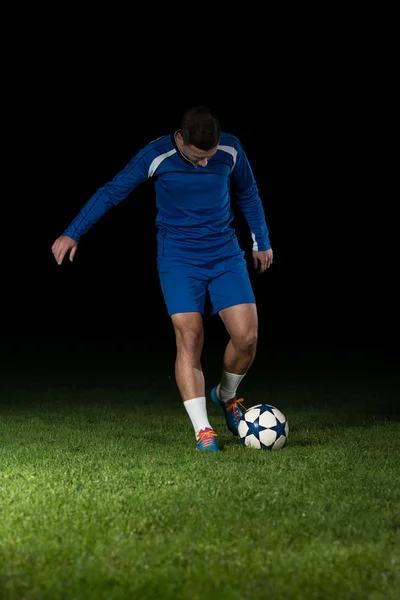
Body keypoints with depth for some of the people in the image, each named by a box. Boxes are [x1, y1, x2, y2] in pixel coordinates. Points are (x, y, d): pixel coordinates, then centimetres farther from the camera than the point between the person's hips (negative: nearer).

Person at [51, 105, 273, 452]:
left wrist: (262, 241, 19)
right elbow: (111, 192, -5)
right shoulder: (156, 156, -15)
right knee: (189, 339, -15)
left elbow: (248, 194, 11)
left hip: (226, 255, 2)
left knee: (246, 336, -8)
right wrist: (72, 234, -7)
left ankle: (226, 396, 22)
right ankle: (203, 431, -9)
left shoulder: (231, 150, -7)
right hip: (179, 260, -2)